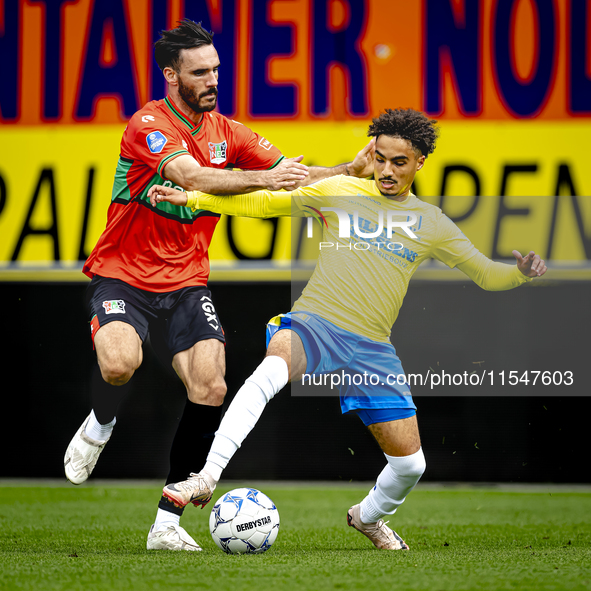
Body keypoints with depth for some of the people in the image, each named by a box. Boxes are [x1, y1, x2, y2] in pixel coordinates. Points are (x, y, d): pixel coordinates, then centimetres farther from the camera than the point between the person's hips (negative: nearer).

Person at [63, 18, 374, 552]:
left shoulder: (225, 131, 7)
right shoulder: (148, 125, -13)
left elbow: (292, 176, 5)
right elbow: (192, 177, -30)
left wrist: (350, 170, -13)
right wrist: (263, 178, -40)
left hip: (186, 283, 5)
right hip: (123, 277, -5)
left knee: (211, 388, -16)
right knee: (120, 363, -33)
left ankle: (167, 523, -7)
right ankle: (99, 427, 6)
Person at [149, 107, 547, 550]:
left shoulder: (432, 224, 11)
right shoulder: (339, 192, 7)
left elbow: (486, 274, 14)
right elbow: (263, 204, 12)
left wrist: (521, 272, -8)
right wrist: (191, 198, 6)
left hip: (372, 347, 3)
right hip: (314, 323, -3)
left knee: (411, 463, 1)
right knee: (271, 370, -39)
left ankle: (368, 516, 35)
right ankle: (208, 476, -39)